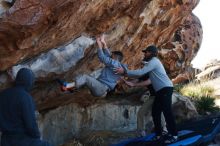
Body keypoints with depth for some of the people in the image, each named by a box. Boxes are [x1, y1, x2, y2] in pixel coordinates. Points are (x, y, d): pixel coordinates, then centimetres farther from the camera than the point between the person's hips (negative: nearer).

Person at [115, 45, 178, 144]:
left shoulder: (153, 61, -10)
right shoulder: (152, 62, 23)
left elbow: (140, 72, -19)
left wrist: (125, 72, -19)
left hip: (165, 88, -11)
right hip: (161, 90, 11)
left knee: (167, 111, -13)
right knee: (155, 111, 10)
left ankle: (173, 135, -10)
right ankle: (159, 134, 16)